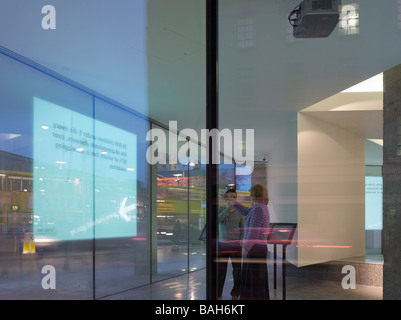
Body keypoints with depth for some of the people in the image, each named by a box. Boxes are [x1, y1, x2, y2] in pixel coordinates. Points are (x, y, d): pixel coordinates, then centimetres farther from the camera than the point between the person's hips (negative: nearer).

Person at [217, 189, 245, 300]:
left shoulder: (240, 212, 2)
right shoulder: (221, 210, 4)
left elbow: (243, 229, 3)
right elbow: (217, 220, -17)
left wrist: (241, 243, -9)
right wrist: (228, 208, -20)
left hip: (235, 245, 0)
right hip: (222, 244, 1)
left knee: (238, 270, 1)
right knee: (220, 270, 2)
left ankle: (235, 294, 13)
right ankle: (218, 294, 12)